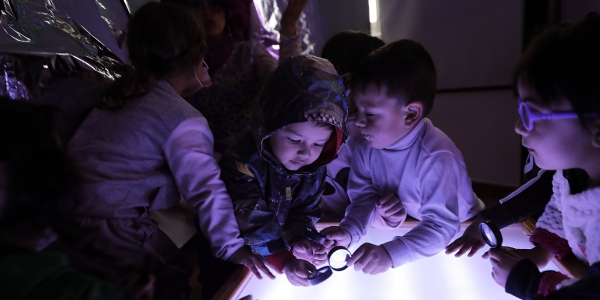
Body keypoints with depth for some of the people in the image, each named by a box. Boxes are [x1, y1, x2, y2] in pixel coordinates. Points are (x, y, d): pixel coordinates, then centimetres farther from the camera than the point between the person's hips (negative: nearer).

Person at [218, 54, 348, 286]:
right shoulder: (244, 160, -29)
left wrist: (300, 238, -26)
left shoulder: (316, 167, -12)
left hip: (280, 243, 5)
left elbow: (306, 210, -5)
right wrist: (283, 260, -35)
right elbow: (250, 224, -29)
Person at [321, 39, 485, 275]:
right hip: (407, 230, 5)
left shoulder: (436, 158, -30)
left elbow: (441, 225, -31)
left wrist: (390, 253, -43)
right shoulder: (366, 148, -10)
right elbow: (364, 197, -6)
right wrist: (349, 230, -25)